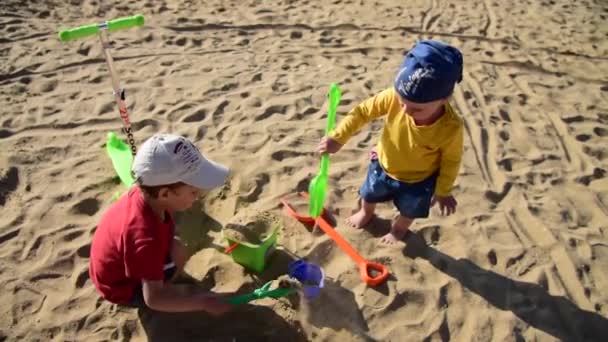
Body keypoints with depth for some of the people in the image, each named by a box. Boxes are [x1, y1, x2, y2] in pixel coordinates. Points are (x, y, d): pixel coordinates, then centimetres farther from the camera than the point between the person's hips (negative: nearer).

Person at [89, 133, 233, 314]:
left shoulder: (145, 195, -20)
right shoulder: (145, 237, -44)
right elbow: (154, 298, -40)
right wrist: (204, 302, -37)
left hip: (117, 263, 8)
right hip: (120, 287, -7)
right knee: (190, 293, -14)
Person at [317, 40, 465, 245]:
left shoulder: (451, 127, -38)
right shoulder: (394, 97, -37)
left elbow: (451, 160, -19)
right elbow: (363, 111, -21)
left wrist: (443, 192, -6)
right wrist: (337, 138, -23)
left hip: (418, 180, -2)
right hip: (384, 166, 2)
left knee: (409, 211, 28)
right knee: (369, 194, 31)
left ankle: (399, 228, 64)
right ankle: (366, 213, 68)